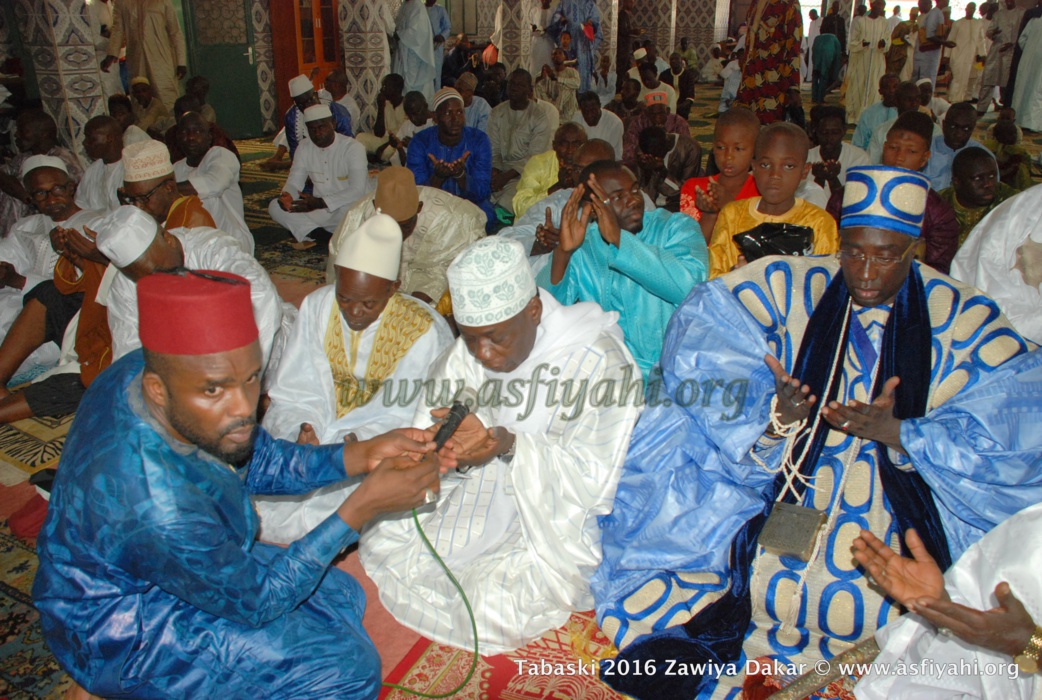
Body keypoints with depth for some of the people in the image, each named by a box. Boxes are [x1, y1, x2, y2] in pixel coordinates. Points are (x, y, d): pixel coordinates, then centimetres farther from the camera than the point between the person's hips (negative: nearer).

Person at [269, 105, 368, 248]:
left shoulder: (353, 147, -13)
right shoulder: (304, 149, 4)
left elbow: (358, 190, -22)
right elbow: (294, 182, 4)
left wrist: (320, 203, -32)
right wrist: (286, 196, -23)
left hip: (349, 207, -5)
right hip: (319, 210, 6)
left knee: (349, 211, -41)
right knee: (275, 206, -14)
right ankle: (332, 238, -20)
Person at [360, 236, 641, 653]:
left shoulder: (597, 360, -20)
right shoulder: (466, 353, -2)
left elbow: (594, 477, -21)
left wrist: (510, 445, -33)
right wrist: (454, 441, -26)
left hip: (555, 521, -5)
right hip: (477, 501, 6)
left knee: (495, 610, -22)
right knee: (380, 545, -7)